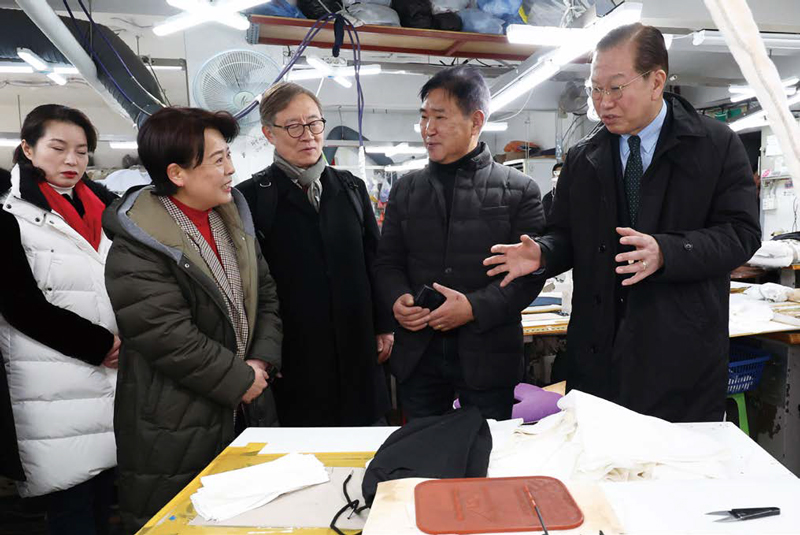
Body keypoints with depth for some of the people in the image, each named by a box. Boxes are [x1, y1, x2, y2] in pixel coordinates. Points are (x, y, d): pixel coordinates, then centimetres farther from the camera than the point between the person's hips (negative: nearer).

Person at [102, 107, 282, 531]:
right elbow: (169, 337, -23)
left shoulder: (234, 217, 4)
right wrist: (239, 379, -14)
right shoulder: (137, 246, -18)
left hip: (245, 412, 7)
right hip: (176, 429, -6)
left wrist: (261, 361, -5)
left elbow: (265, 294, 7)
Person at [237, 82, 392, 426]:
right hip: (295, 357, -3)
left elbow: (375, 260, 11)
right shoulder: (252, 197, -4)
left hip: (358, 351, 4)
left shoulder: (351, 188, 9)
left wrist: (384, 327, 8)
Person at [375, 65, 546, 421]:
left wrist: (475, 307, -18)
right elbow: (388, 261, 10)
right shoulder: (405, 190, 9)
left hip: (487, 356, -2)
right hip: (418, 355, 3)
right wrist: (396, 298, -11)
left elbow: (531, 271, -6)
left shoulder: (519, 190, -2)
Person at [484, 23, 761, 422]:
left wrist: (665, 252, -24)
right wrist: (542, 254, -12)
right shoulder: (581, 160, 7)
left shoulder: (717, 145, -1)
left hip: (682, 350, -2)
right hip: (598, 348, 3)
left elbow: (741, 232, -7)